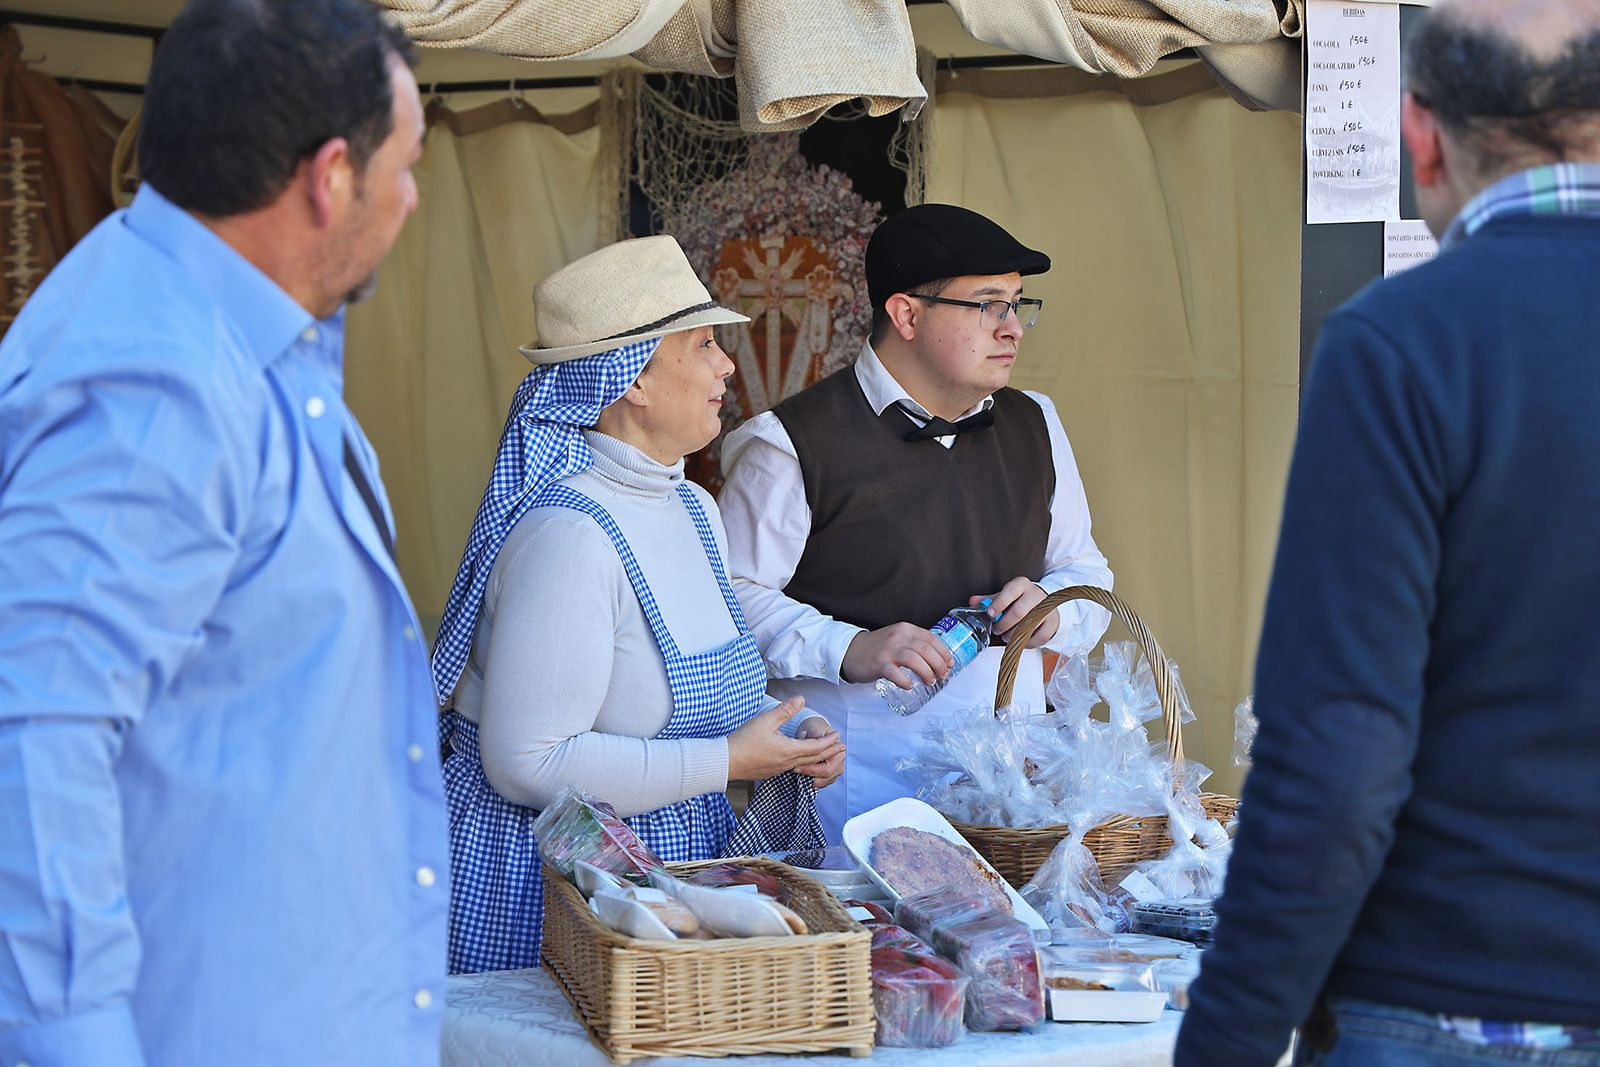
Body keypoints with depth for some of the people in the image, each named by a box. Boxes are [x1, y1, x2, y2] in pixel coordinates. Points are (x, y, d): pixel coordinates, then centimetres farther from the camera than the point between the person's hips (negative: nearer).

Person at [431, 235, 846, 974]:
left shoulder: (692, 510, 8)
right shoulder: (567, 533, -22)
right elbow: (529, 763, -26)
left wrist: (784, 733, -1)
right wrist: (731, 760, -21)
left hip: (681, 856, 9)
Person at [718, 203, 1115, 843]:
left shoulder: (1034, 426, 14)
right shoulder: (796, 442, -6)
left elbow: (1086, 574, 22)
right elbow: (733, 595, -7)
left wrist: (1051, 608, 0)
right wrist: (848, 649, -19)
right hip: (855, 759, -5)